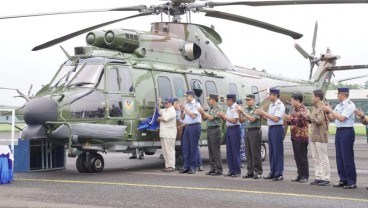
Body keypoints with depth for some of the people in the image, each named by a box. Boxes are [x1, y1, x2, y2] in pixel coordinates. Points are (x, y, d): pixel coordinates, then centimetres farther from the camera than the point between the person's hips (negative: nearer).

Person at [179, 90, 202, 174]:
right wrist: (182, 111, 0)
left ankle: (193, 167, 1)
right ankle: (186, 166, 10)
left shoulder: (196, 104, -4)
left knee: (193, 147, -4)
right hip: (187, 126, 7)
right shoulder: (186, 105, 15)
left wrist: (185, 109, -11)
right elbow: (182, 118, 18)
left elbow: (193, 116, -15)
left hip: (194, 126, -7)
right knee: (185, 147, 5)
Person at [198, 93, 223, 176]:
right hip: (209, 129, 8)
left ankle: (219, 170, -3)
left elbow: (211, 117, -18)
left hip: (215, 130, -8)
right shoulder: (210, 109, 16)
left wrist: (203, 112, -9)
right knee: (210, 150, 9)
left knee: (216, 150, -7)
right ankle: (213, 168, 15)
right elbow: (204, 118, 19)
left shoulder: (218, 109, -9)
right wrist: (202, 113, 2)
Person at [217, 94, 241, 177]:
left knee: (235, 151, -4)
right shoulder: (229, 108, 13)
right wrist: (221, 116, 0)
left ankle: (237, 171, 2)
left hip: (235, 129, -8)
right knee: (229, 151, 10)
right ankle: (231, 170, 17)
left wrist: (224, 116, -13)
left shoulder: (236, 108, -12)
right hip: (228, 129, 8)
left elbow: (234, 120, -18)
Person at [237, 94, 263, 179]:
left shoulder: (256, 109, -5)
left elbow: (252, 119, -16)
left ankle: (258, 172, -2)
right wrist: (239, 113, -1)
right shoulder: (246, 109, 15)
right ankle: (250, 171, 12)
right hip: (247, 131, 7)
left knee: (255, 153, -6)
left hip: (255, 131, -7)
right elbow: (241, 120, 15)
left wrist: (243, 112, -15)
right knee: (248, 153, 7)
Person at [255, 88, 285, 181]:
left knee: (277, 152, -5)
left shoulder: (280, 105, -11)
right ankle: (272, 172, 18)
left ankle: (279, 174, -1)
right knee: (272, 152, 11)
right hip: (270, 128, 9)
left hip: (277, 128, -9)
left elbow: (276, 118, -19)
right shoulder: (271, 105, 16)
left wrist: (264, 113, -14)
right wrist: (261, 114, 2)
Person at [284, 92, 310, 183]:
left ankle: (305, 176, 3)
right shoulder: (294, 110, 16)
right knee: (297, 157, 10)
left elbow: (301, 122, -20)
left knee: (302, 157, -4)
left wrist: (291, 119, -20)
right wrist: (287, 119, 4)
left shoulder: (304, 110, -10)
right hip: (294, 136, 8)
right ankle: (300, 175, 16)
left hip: (301, 137, -8)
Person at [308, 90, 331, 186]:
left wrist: (309, 116, -13)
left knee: (323, 159, -3)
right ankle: (318, 177, 18)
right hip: (313, 137, 9)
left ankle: (325, 179, 2)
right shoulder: (315, 108, 15)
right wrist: (308, 117, 7)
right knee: (316, 159, 12)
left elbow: (319, 121, -22)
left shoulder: (322, 108, -13)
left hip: (320, 137, -9)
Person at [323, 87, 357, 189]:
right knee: (339, 157, 11)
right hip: (338, 131, 8)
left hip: (347, 132, -8)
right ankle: (343, 180, 18)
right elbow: (331, 118, 17)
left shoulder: (350, 105, -11)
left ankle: (352, 182, 0)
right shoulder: (338, 106, 13)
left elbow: (341, 118, -20)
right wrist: (327, 111, 0)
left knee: (348, 158, -6)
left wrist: (330, 110, -14)